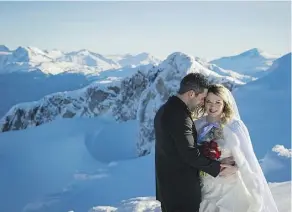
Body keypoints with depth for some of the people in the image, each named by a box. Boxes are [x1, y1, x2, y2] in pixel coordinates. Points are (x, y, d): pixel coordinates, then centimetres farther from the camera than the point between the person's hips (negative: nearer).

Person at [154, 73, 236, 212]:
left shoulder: (166, 110, 9)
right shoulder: (180, 117, -23)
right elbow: (190, 154, -24)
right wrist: (217, 168, -15)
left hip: (168, 182, 10)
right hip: (181, 187, -10)